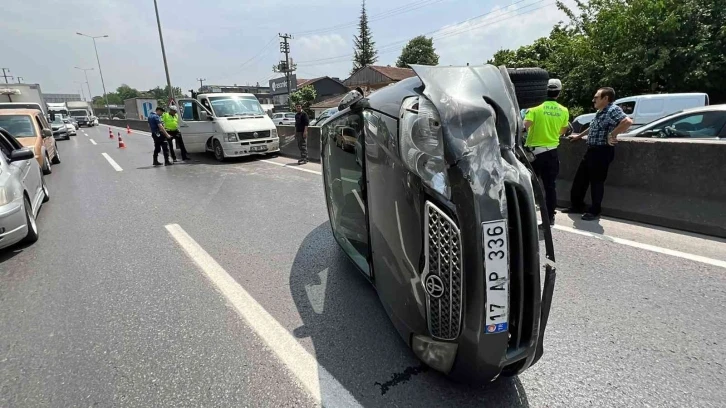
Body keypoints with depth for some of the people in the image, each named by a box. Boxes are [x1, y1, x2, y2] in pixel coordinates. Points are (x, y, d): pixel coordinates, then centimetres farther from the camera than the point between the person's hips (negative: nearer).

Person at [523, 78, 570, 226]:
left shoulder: (536, 108, -10)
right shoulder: (563, 111, 2)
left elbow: (525, 125, -23)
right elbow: (563, 131, 14)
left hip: (534, 151, -3)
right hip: (552, 152, 3)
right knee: (550, 186, 8)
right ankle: (550, 217, 12)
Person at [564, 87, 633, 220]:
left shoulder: (613, 110, -14)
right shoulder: (600, 112, 16)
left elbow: (628, 121, -30)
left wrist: (612, 135, -24)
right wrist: (579, 136, 40)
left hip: (603, 152, -10)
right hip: (592, 150, 10)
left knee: (596, 182, -1)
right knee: (580, 178, 14)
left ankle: (595, 211, 11)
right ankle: (577, 206, 26)